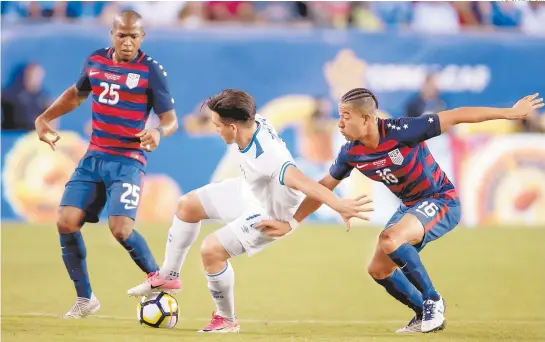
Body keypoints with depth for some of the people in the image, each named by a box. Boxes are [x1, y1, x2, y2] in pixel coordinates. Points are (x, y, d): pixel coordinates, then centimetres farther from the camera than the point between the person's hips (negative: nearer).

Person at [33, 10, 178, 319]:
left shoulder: (151, 71, -9)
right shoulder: (95, 61, 6)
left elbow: (171, 119, -9)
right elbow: (76, 94, 25)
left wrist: (159, 132, -31)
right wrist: (44, 118, 15)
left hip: (128, 162, -5)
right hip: (94, 158, 5)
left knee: (121, 229, -22)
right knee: (67, 222, -7)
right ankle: (85, 299, 9)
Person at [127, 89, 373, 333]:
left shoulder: (265, 157, -44)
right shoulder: (254, 123, -20)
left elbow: (303, 182, -57)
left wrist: (339, 205, -69)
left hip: (270, 212, -9)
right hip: (250, 191, 9)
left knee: (211, 250, -18)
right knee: (188, 205, 15)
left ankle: (226, 320, 5)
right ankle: (168, 277, 32)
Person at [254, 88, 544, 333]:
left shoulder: (401, 132, -28)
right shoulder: (350, 153, -8)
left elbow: (455, 116, -23)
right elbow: (324, 187, 8)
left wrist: (510, 113, -21)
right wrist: (290, 223, 6)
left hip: (441, 201, -8)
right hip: (411, 206, 8)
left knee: (389, 240, -31)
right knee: (378, 269, 3)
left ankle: (432, 301, -13)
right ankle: (426, 315, 22)